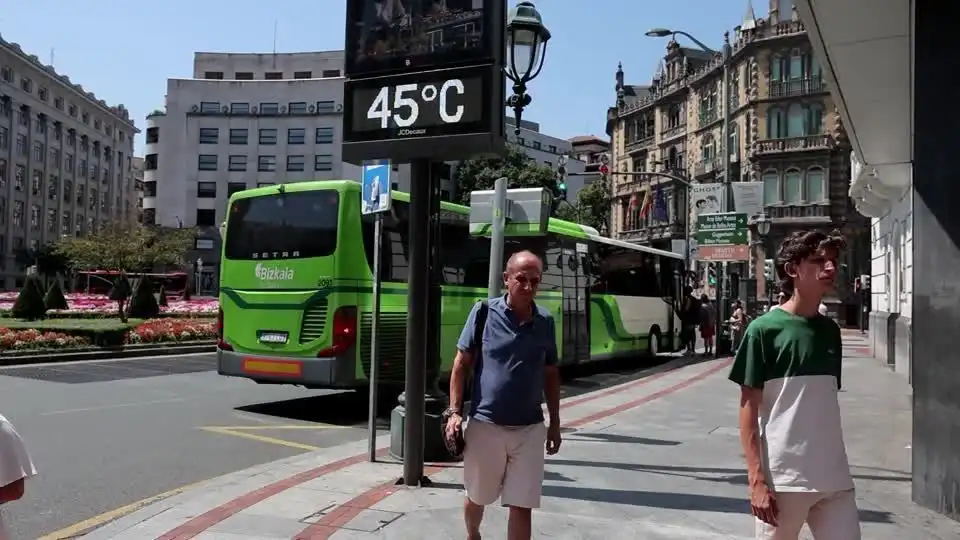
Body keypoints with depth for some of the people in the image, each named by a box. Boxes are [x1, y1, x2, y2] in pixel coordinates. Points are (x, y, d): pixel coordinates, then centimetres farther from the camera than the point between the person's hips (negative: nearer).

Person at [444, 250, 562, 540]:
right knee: (476, 497, 19)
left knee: (521, 506, 3)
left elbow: (551, 375, 10)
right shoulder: (484, 312, -7)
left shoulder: (546, 322, 1)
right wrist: (455, 412, -8)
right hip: (484, 424, -1)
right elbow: (461, 364, -2)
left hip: (529, 429, 1)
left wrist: (555, 422, 11)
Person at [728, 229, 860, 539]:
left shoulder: (830, 331, 8)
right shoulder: (765, 329, -8)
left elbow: (827, 401, 15)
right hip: (782, 478, -5)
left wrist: (835, 467, 16)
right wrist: (756, 479, -13)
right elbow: (749, 407, -9)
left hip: (835, 478, 5)